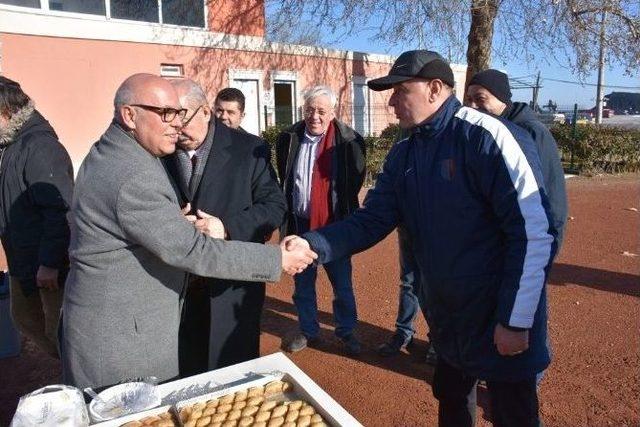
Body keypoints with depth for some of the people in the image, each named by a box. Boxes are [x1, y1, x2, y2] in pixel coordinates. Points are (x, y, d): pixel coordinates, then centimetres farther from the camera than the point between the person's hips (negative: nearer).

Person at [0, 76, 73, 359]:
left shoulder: (39, 147, -20)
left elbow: (61, 210, -26)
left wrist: (49, 263, -26)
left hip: (50, 263, -10)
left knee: (58, 331, 2)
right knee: (24, 318, 21)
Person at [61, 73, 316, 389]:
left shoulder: (107, 154, 5)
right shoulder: (134, 176, -26)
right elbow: (193, 251, -26)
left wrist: (179, 226, -9)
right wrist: (278, 259, -20)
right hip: (120, 342, -9)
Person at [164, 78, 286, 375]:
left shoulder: (249, 149, -5)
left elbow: (274, 206, -7)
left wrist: (227, 228, -22)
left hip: (233, 286, -2)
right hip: (177, 284, 3)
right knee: (186, 372, 16)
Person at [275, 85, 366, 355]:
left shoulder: (348, 141, -8)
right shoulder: (288, 140, 0)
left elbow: (356, 179, -4)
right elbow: (283, 180, 10)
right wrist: (286, 214, 8)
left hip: (334, 224, -2)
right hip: (299, 224, 3)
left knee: (342, 284, 10)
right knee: (302, 284, 15)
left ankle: (346, 331, 29)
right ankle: (308, 331, 33)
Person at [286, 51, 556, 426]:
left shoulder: (488, 137, -20)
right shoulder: (403, 155, 2)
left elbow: (535, 232, -22)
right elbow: (372, 220, -1)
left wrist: (515, 321, -20)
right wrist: (313, 245, -17)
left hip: (503, 323, -6)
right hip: (446, 318, 7)